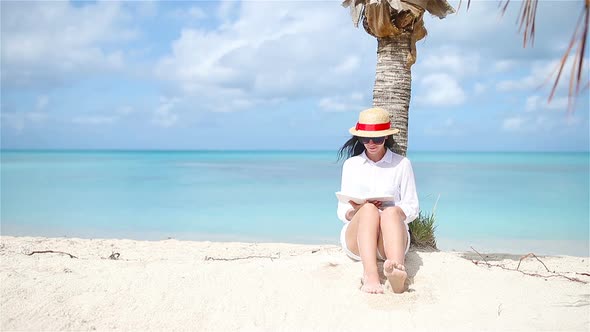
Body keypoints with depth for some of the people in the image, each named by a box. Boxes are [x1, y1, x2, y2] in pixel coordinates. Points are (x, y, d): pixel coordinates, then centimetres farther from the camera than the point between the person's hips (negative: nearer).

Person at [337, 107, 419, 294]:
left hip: (391, 235, -1)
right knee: (369, 210, -34)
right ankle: (370, 274, -56)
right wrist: (355, 212, -13)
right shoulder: (351, 164, 14)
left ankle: (397, 270, -63)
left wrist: (395, 211, -14)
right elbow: (342, 211, 11)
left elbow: (412, 209, 8)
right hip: (355, 239, 1)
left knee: (391, 211, -36)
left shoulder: (402, 164, 9)